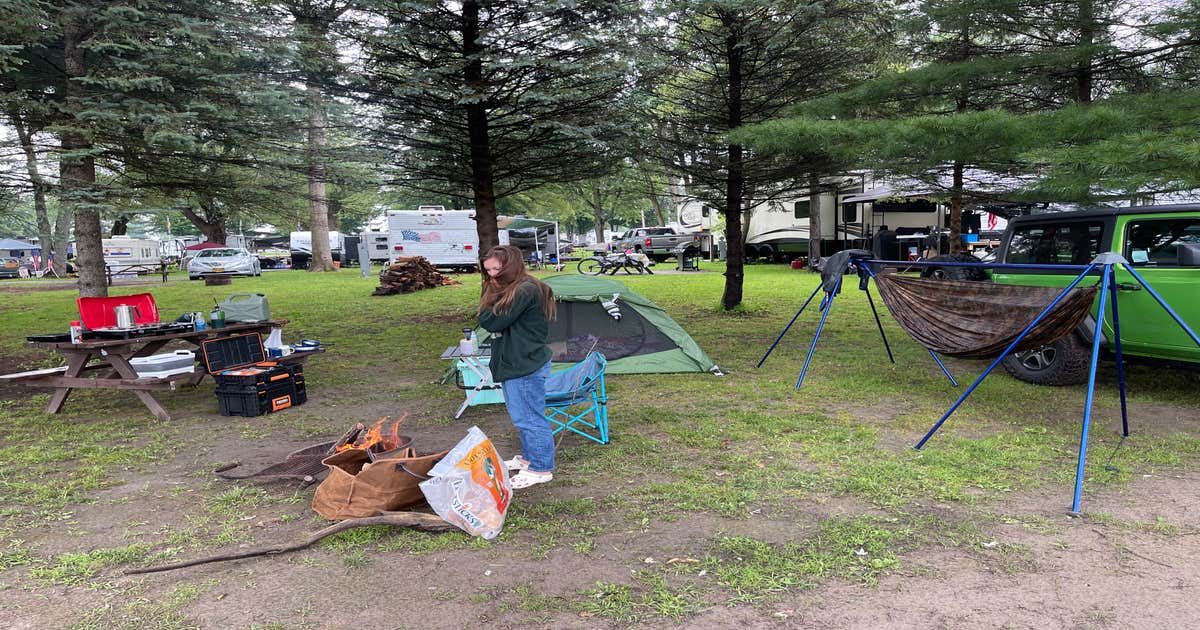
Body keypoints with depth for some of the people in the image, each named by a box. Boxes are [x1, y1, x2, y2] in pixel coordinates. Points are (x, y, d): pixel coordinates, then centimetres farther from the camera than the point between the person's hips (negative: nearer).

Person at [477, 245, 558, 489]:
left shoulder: (526, 291, -21)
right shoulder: (511, 290, 12)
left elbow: (493, 322, -22)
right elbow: (488, 322, 12)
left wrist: (493, 298, -9)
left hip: (526, 366, -10)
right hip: (515, 363, 10)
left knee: (529, 418, -1)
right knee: (522, 416, 21)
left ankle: (541, 468, 11)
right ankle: (528, 457, 36)